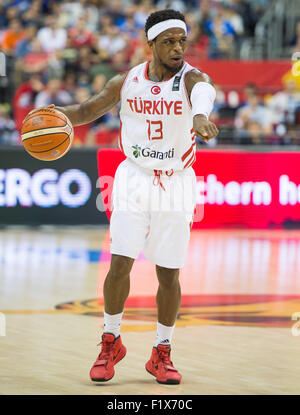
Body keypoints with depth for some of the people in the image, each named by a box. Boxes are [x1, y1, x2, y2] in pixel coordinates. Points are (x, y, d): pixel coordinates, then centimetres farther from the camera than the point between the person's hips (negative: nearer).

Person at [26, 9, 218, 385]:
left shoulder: (191, 78, -12)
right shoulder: (127, 81, 0)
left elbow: (204, 92, -38)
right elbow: (87, 111, 13)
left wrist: (200, 117, -64)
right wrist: (57, 114, -11)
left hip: (176, 184, -1)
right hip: (134, 180, 2)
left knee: (169, 274, 2)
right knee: (120, 265, -7)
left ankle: (162, 353, 19)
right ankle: (111, 343, 13)